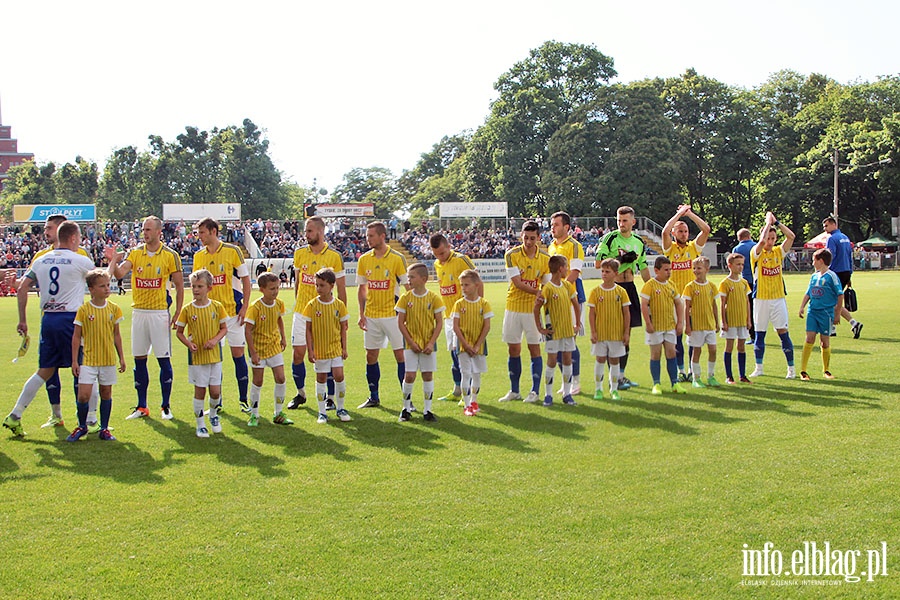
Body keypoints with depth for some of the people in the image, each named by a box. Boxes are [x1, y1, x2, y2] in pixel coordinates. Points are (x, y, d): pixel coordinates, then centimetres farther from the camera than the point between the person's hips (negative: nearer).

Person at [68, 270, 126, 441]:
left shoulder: (113, 309, 3)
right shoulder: (83, 309, -5)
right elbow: (76, 336, -1)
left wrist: (121, 357, 10)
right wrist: (74, 361, -3)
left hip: (109, 359, 3)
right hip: (88, 360, -3)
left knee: (106, 393, 8)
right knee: (83, 395, -7)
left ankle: (104, 429, 20)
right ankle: (82, 426, 15)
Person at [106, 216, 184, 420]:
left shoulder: (170, 255, -3)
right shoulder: (135, 252, 6)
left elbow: (179, 286, 0)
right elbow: (119, 273, -8)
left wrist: (177, 313, -6)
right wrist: (113, 261, -28)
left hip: (159, 313, -4)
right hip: (138, 311, 4)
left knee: (164, 359, -1)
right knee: (139, 359, 7)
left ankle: (166, 406, 10)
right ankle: (141, 407, 16)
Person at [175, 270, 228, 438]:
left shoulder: (217, 307, -2)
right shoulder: (187, 310, -4)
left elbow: (224, 328, 4)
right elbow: (179, 332, 4)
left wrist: (215, 339, -14)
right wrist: (188, 343, -14)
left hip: (214, 354, 1)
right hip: (196, 356, -1)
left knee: (215, 391, 2)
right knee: (200, 391, 3)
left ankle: (214, 415, 32)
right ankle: (200, 424, 16)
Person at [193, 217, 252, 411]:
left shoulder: (232, 250, -4)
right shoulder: (198, 256, 7)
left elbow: (245, 279, -2)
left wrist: (244, 307, -9)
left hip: (232, 312, -4)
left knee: (238, 354, 0)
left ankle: (244, 399, 11)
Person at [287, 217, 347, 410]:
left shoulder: (334, 256, -5)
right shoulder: (299, 253, 5)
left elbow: (341, 288, 0)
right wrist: (297, 303, 14)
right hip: (301, 312, 3)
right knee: (298, 353, 3)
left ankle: (330, 398, 12)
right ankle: (300, 393, 21)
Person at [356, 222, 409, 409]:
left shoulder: (397, 258, -6)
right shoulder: (364, 259, 5)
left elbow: (408, 286, -3)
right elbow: (361, 289, 12)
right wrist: (361, 314, 5)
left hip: (392, 314, -4)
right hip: (371, 316, 4)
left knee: (401, 355, -4)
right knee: (371, 356, 8)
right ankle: (373, 397, 21)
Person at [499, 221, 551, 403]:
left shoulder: (545, 258, -1)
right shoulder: (511, 255, -6)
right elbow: (517, 283, -13)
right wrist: (539, 293, -21)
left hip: (533, 309, 0)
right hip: (513, 307, 0)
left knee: (534, 349, 0)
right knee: (513, 349, 6)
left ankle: (535, 391, 8)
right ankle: (514, 391, 17)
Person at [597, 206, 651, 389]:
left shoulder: (639, 242, 12)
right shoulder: (609, 238, -6)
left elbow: (643, 268, 20)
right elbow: (599, 263, -11)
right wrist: (620, 260, -19)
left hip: (630, 287, 6)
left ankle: (621, 374, 16)